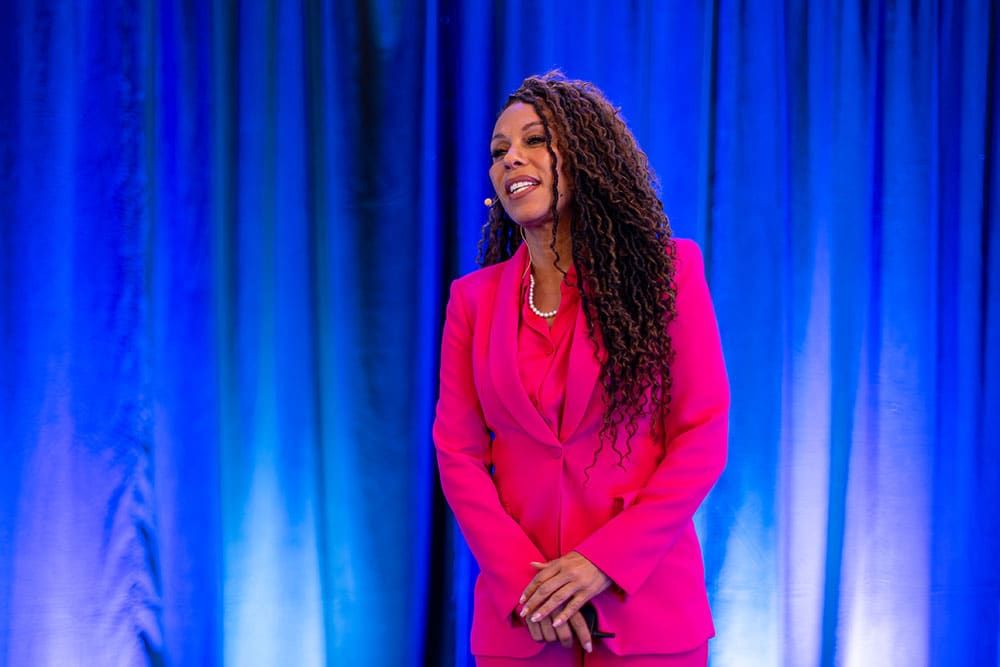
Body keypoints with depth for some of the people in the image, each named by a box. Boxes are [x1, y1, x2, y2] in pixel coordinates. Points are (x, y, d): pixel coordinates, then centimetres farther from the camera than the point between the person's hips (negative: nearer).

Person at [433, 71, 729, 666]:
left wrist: (605, 561, -14)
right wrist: (520, 577, -11)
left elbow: (703, 438, -5)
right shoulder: (474, 298, 6)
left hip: (645, 606, -2)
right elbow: (459, 454, 3)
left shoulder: (667, 270, -2)